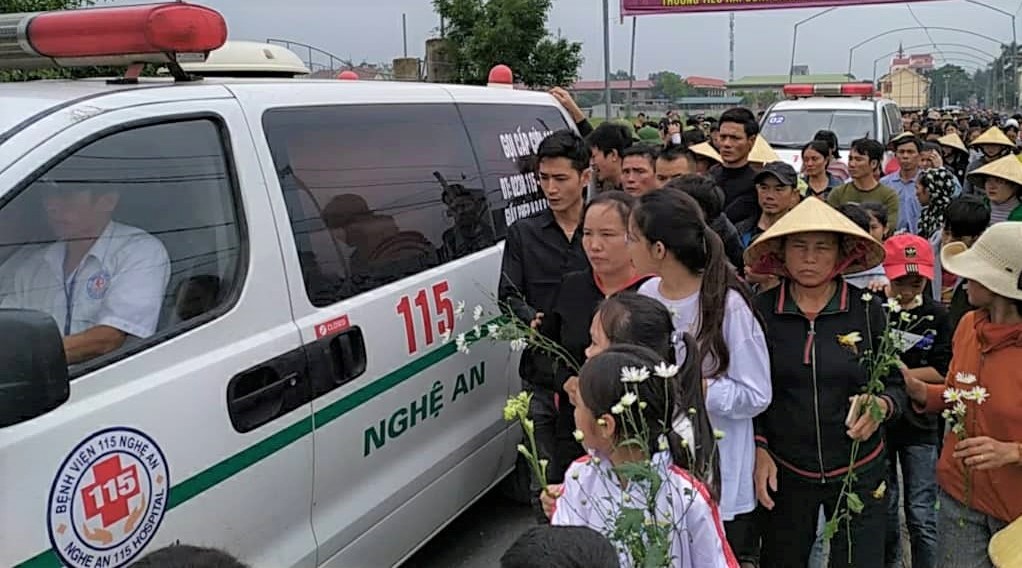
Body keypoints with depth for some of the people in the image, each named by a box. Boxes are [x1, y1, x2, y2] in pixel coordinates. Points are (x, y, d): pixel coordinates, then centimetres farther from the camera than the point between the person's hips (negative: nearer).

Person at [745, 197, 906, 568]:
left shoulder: (867, 310, -7)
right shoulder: (761, 310, -6)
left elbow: (895, 386, 2)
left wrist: (882, 405, -19)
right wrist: (758, 448, -6)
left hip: (859, 473, 0)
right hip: (783, 472, 1)